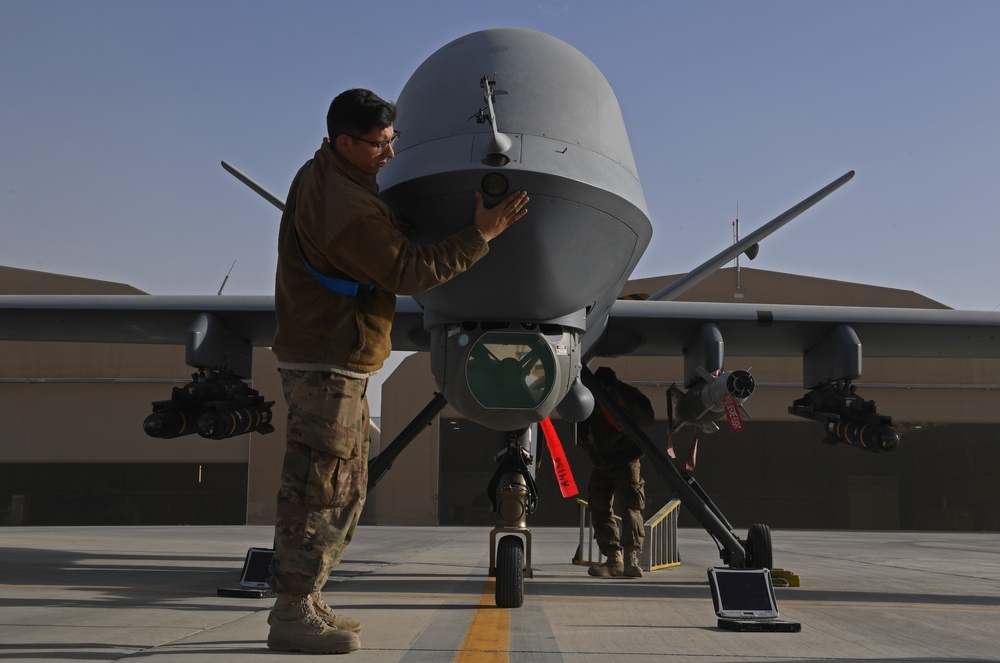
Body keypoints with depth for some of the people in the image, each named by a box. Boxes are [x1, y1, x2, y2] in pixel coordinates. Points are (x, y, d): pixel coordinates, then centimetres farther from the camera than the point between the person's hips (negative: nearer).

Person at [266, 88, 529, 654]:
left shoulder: (321, 172, 10)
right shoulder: (348, 212, -23)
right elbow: (409, 272, -19)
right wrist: (481, 235, -15)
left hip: (338, 363, 11)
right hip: (326, 365, -11)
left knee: (346, 488, 15)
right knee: (318, 490, -5)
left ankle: (303, 601, 23)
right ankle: (292, 615, 2)